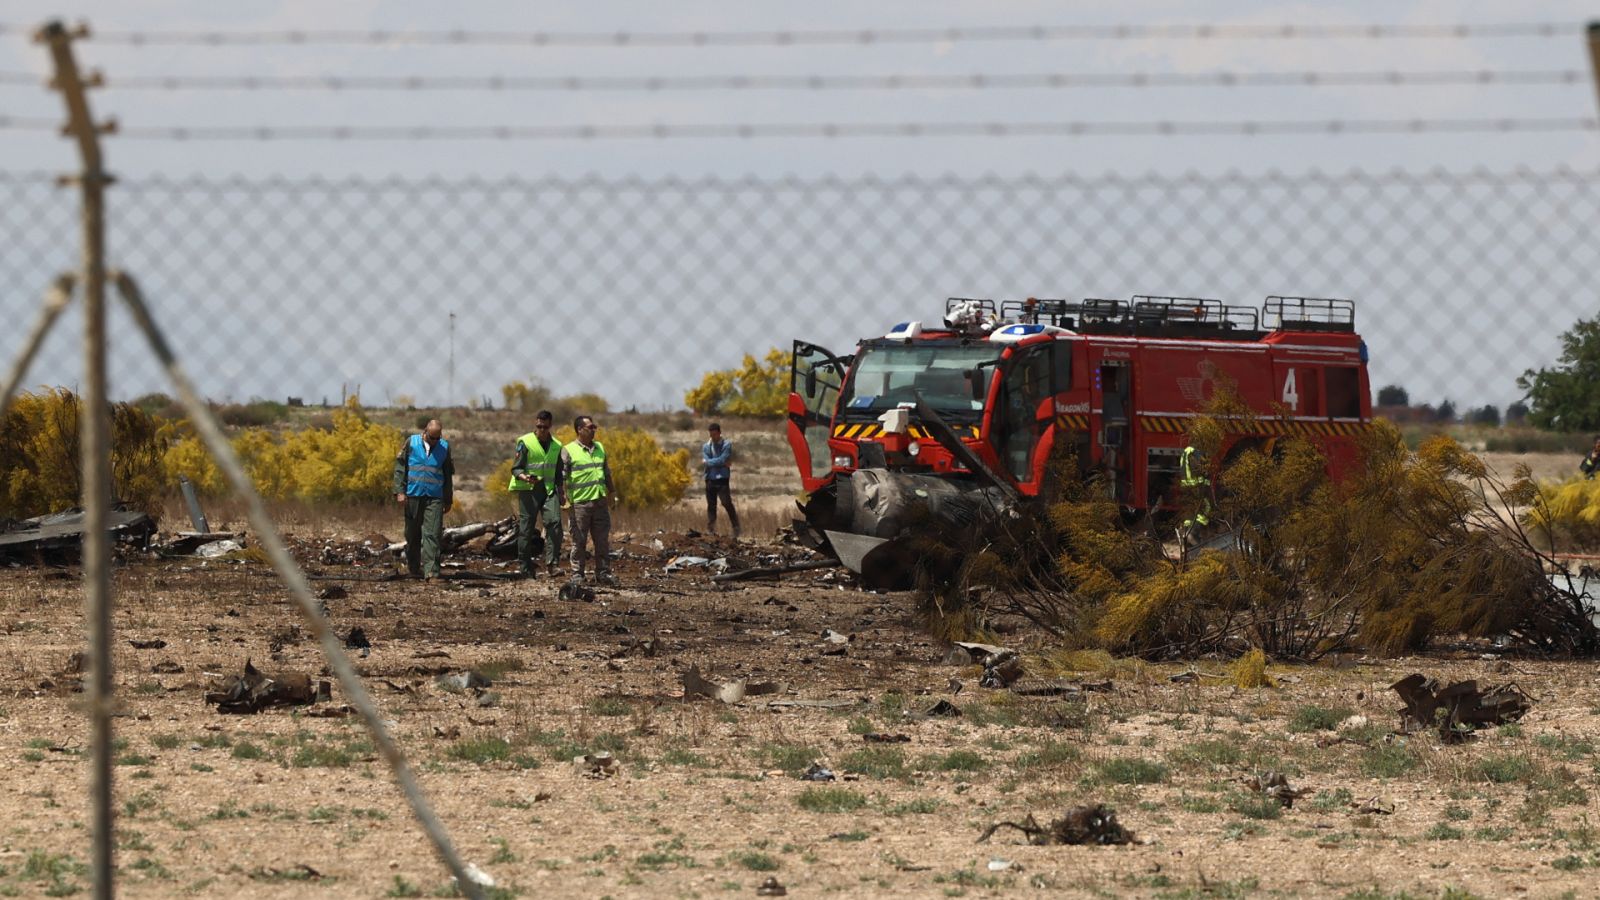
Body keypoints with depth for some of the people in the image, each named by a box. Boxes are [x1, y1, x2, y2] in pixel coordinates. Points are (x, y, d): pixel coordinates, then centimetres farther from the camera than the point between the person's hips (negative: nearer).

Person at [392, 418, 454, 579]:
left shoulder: (444, 447, 8)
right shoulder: (411, 443, 2)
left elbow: (448, 475, 15)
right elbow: (400, 468, 1)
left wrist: (448, 500, 16)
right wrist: (400, 492, -7)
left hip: (435, 498, 0)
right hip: (413, 496, 0)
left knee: (432, 534, -10)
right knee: (413, 535, 7)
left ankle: (431, 570, -14)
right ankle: (414, 568, 19)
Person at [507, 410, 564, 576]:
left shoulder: (556, 446, 14)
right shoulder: (525, 442, -1)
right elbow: (516, 468, -4)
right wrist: (524, 477, -24)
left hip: (548, 489, 3)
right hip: (528, 489, -3)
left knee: (554, 522, -15)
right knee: (526, 527, -2)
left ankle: (551, 563, -15)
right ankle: (525, 567, 4)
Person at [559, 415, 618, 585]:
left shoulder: (600, 448, 14)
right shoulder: (568, 451, -4)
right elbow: (561, 476, -7)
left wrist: (611, 492, 24)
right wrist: (562, 495, -18)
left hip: (600, 501, 5)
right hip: (580, 503, -5)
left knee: (603, 540, 5)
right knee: (579, 541, -2)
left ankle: (603, 572, 11)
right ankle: (577, 574, 3)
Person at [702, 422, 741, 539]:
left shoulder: (726, 445, 0)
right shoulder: (706, 446, 10)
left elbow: (722, 460, -12)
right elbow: (707, 461, -3)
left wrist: (708, 461, -2)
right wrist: (720, 463, -10)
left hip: (722, 479, -4)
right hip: (710, 480, 4)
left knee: (727, 503, -12)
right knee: (711, 506, 6)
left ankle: (736, 529, -4)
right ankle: (711, 532, 10)